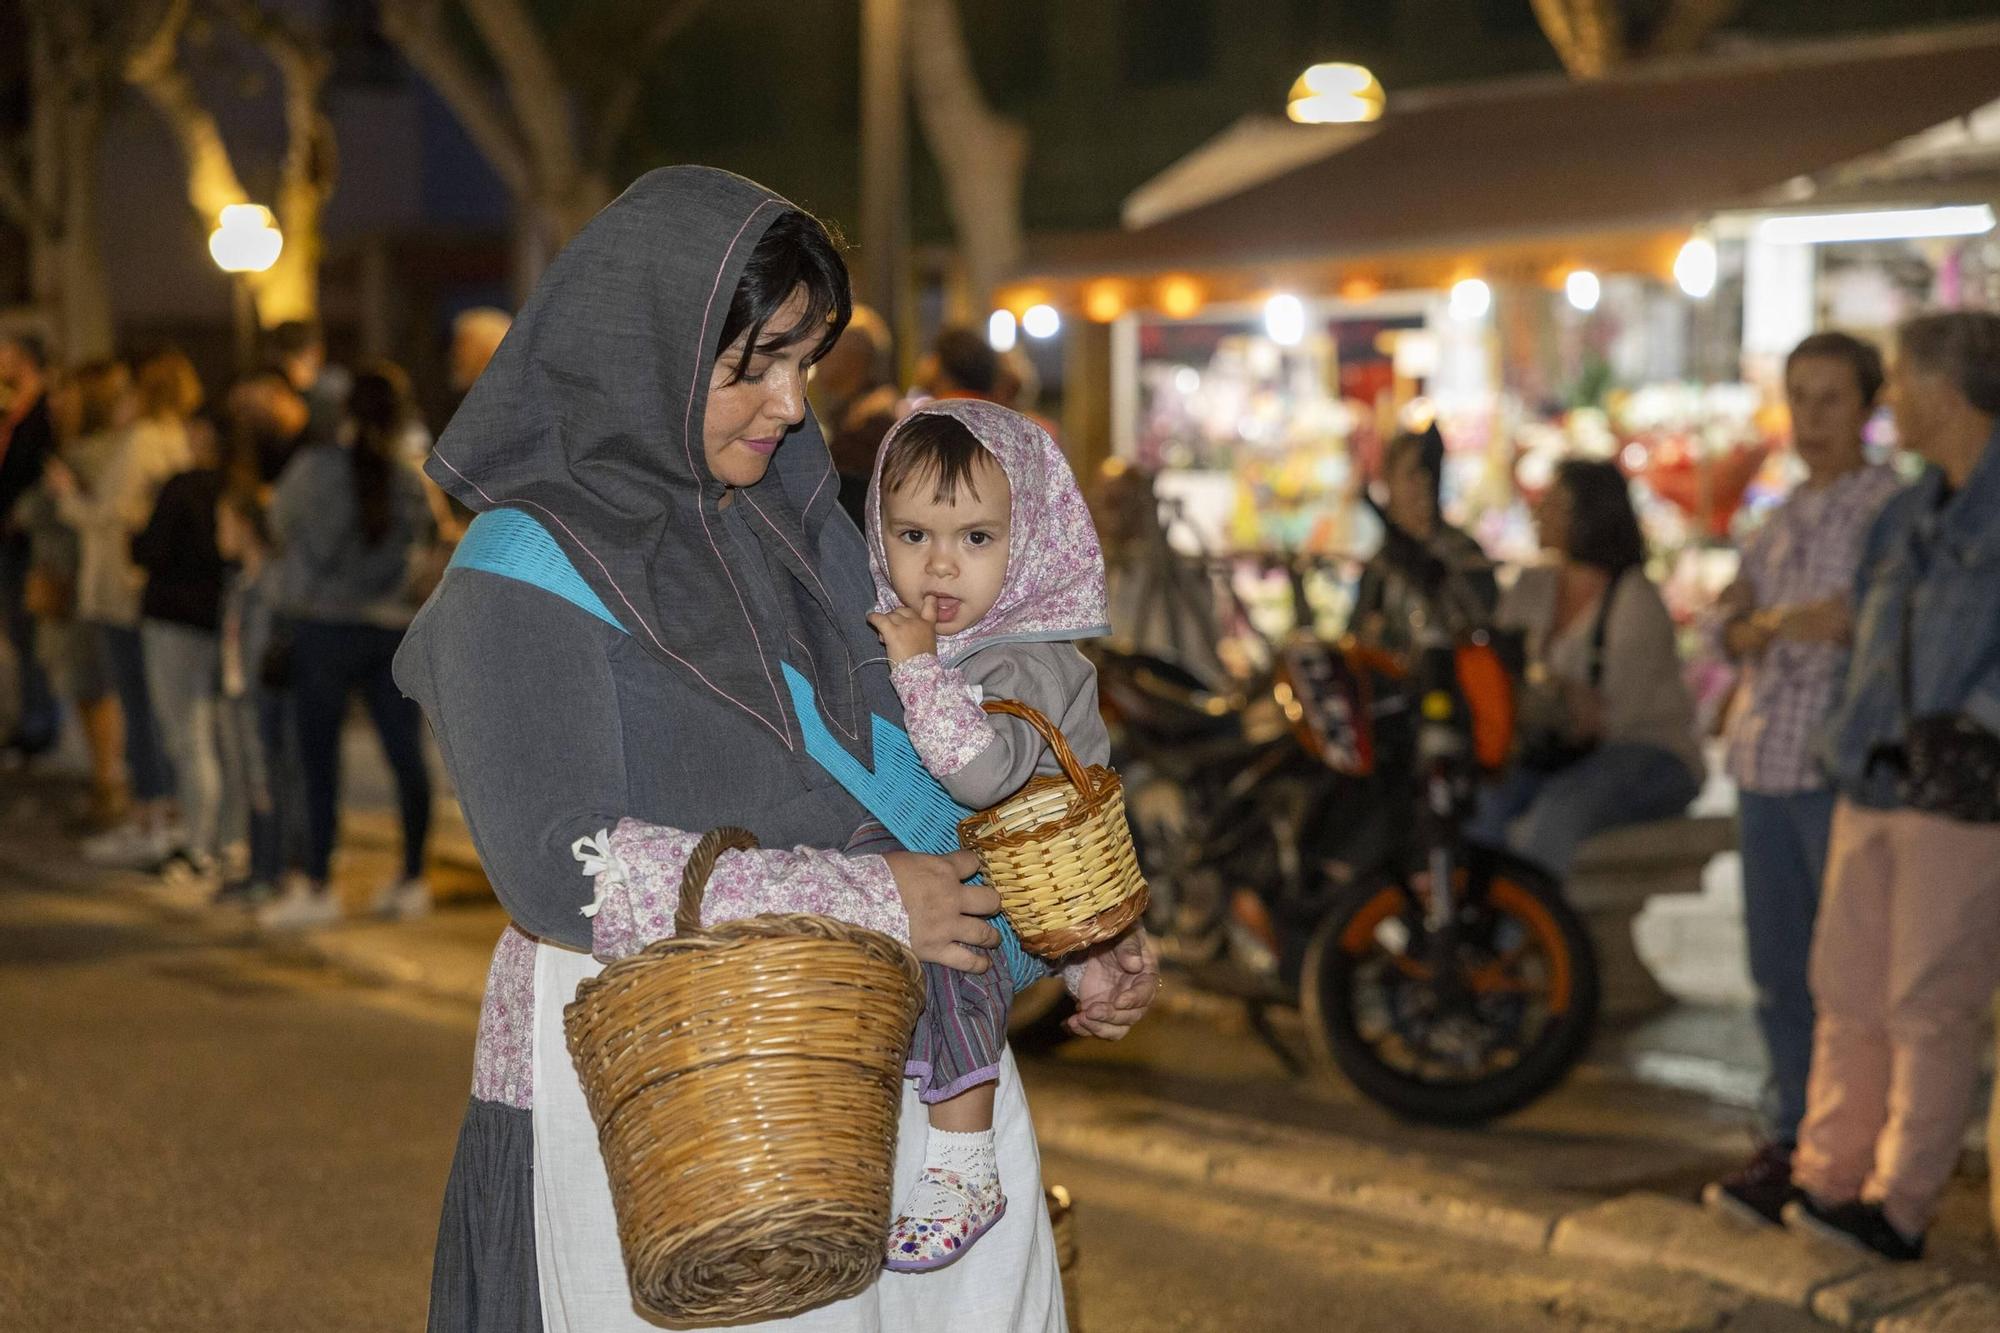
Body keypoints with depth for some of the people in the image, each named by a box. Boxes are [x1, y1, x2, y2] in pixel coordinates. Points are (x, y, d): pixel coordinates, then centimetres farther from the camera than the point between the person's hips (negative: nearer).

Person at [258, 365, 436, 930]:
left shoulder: (314, 467, -7)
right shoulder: (410, 479, 0)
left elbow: (279, 525, 7)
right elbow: (418, 550, 9)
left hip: (326, 627, -3)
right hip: (396, 627, 3)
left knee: (319, 757, 0)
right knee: (406, 757, 8)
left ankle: (317, 886, -2)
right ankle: (412, 879, 15)